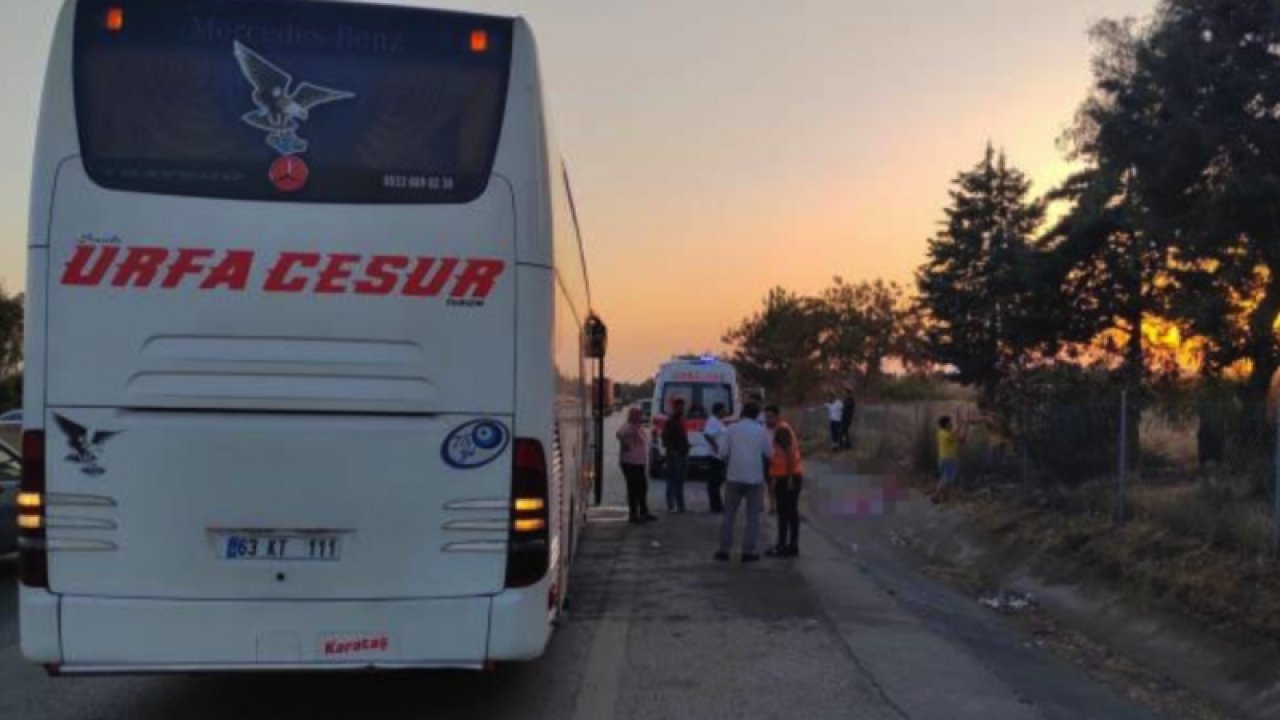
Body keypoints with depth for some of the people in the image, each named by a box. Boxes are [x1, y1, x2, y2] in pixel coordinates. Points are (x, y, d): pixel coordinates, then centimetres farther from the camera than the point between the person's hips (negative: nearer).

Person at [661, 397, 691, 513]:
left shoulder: (681, 420, 15)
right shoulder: (670, 421, -10)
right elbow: (666, 438, -16)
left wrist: (686, 449, 15)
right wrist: (672, 450, -23)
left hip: (683, 454, 9)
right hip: (675, 455, -9)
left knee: (680, 481, 13)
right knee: (672, 480, -7)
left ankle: (680, 505, 18)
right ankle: (671, 506, -5)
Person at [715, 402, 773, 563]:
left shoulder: (732, 428, -1)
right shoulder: (762, 431, -2)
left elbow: (723, 452, -2)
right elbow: (769, 454, 0)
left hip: (734, 476, 1)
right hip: (755, 477, -1)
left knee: (729, 514, 9)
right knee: (753, 516, 6)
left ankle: (724, 549, 8)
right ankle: (748, 551, 3)